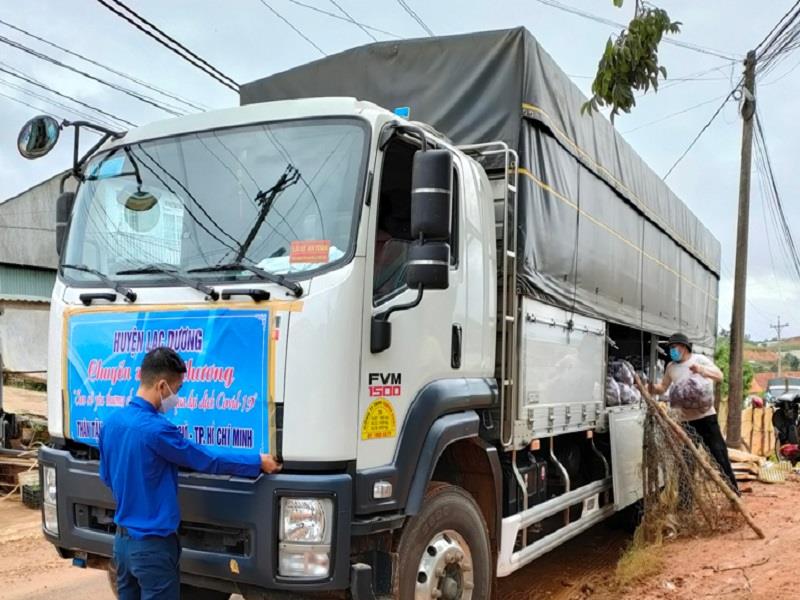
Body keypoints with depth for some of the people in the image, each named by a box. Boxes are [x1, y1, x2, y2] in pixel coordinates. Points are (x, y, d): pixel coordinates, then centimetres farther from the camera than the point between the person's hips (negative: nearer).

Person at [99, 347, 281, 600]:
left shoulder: (111, 422, 2)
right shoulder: (155, 429, -24)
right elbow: (207, 461, -16)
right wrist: (258, 462, -6)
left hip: (122, 539, 8)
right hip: (152, 544, -8)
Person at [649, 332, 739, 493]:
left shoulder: (700, 359, -3)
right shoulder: (671, 367, 9)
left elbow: (719, 376, -11)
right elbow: (663, 387, 17)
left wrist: (700, 369, -27)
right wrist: (652, 388, -6)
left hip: (705, 416, -4)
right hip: (684, 420, 4)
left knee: (718, 453, -1)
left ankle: (732, 489, 10)